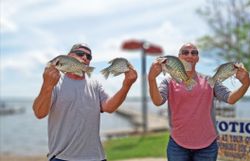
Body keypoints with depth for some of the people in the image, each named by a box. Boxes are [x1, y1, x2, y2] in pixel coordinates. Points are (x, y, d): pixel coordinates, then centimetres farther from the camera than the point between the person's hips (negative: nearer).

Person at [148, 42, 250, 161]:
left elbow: (230, 98, -9)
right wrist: (152, 79, -37)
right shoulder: (169, 82, -2)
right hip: (178, 145, -1)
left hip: (207, 146, 2)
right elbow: (157, 101, -19)